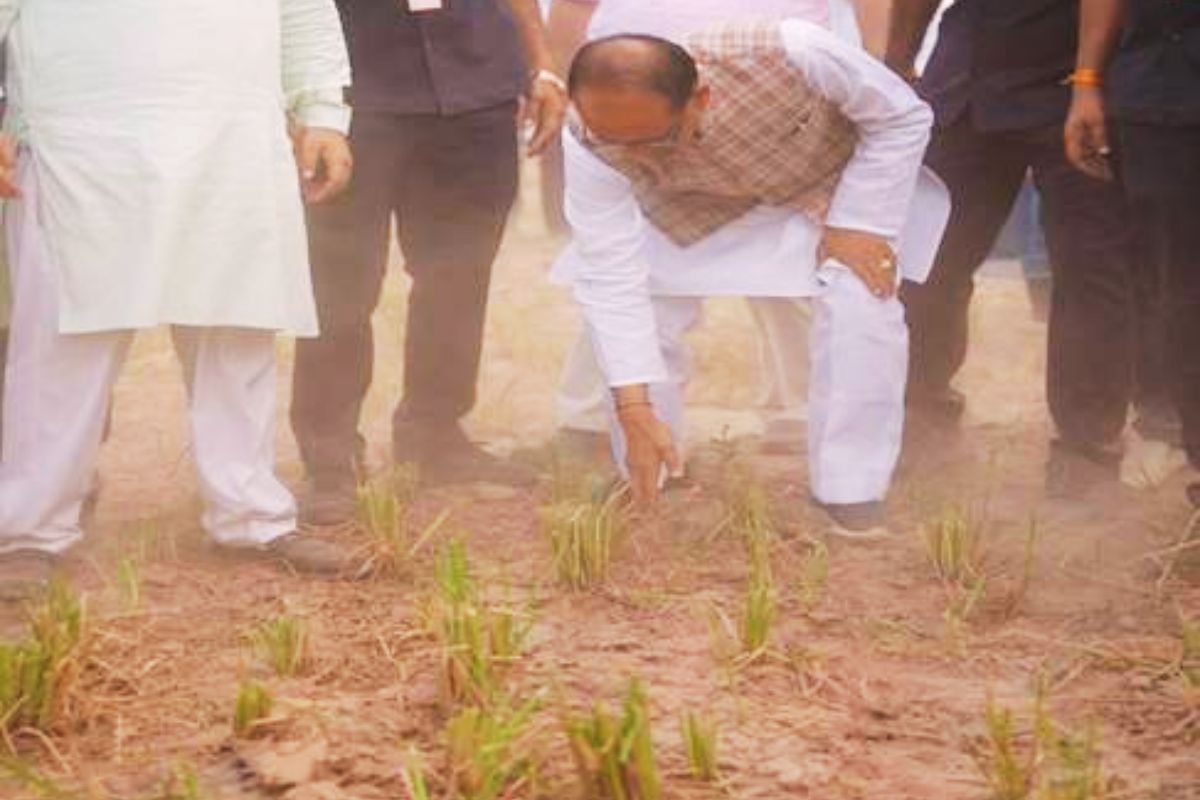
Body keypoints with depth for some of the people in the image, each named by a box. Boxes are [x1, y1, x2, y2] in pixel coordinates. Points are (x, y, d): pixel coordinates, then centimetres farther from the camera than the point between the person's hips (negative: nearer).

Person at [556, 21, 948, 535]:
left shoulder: (791, 53, -42)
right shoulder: (591, 146, -35)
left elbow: (901, 117, -25)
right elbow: (611, 277, -32)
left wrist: (859, 223, -28)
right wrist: (635, 411, -35)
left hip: (829, 188, -2)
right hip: (700, 211, 2)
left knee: (860, 303, -25)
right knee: (644, 310, -13)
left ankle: (850, 496, -10)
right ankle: (647, 485, 11)